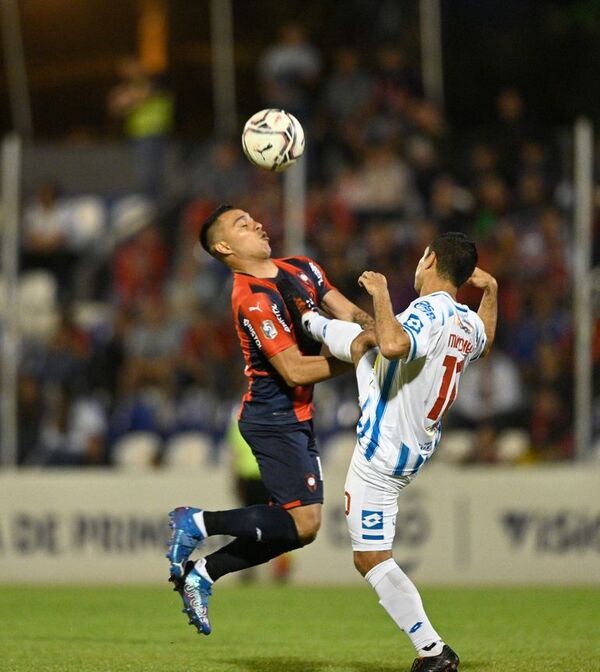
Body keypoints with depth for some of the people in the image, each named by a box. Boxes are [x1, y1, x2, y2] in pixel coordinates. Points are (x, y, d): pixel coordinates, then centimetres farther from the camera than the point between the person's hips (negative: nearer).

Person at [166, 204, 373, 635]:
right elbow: (295, 371, -21)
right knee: (303, 522, -14)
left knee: (300, 526, 8)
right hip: (273, 419, -9)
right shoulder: (254, 299, -19)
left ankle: (202, 572, 16)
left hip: (297, 419, 9)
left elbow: (351, 315, 7)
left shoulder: (301, 269, 9)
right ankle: (197, 523, -1)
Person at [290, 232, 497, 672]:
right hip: (417, 450, 9)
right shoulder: (470, 323, 3)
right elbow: (483, 345, 29)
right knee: (362, 341, 25)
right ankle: (309, 322, 56)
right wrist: (490, 290, 32)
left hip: (383, 456, -9)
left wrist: (381, 293, -33)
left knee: (372, 558, -6)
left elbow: (394, 345, -47)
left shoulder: (427, 313, -24)